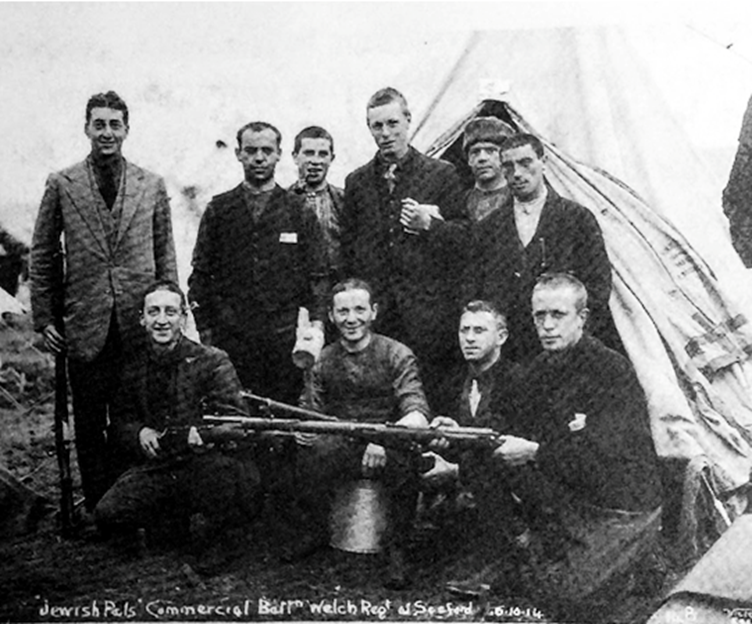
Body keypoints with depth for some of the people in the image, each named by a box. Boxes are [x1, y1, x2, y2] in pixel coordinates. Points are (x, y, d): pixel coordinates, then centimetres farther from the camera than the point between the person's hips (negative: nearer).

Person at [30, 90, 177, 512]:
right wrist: (45, 318, 2)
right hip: (84, 326, 0)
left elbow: (165, 256, 9)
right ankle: (98, 511, 19)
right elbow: (43, 256, 7)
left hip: (139, 324, 0)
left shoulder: (152, 186, 6)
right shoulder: (61, 185, 4)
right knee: (90, 426, 7)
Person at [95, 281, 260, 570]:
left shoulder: (213, 361, -5)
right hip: (156, 468, 4)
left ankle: (224, 536, -9)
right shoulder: (134, 366, 9)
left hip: (206, 464, -4)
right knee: (108, 515, -16)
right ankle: (173, 519, 13)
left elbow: (236, 421, -11)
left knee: (221, 464, -38)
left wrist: (203, 433, -32)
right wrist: (138, 432, -5)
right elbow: (120, 418, 17)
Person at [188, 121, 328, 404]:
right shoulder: (219, 209, 10)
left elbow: (318, 275, 8)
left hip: (286, 338, 0)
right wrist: (205, 330, 2)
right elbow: (201, 275, 10)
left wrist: (317, 322, -5)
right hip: (231, 338, 0)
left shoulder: (299, 211, 9)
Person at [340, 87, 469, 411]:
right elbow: (348, 250, 18)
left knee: (432, 393, -4)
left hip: (428, 310, -2)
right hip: (374, 311, 2)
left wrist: (428, 226, -13)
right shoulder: (357, 181, 16)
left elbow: (464, 235, 5)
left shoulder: (442, 174, 6)